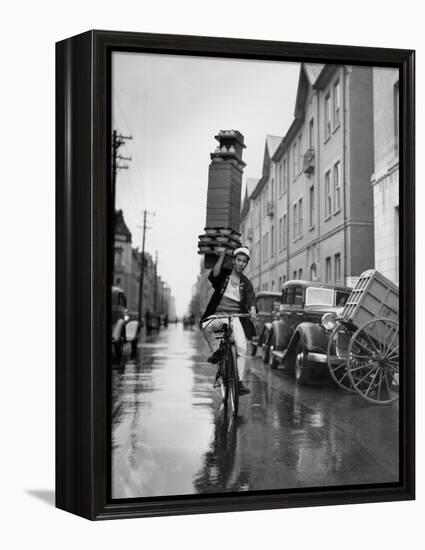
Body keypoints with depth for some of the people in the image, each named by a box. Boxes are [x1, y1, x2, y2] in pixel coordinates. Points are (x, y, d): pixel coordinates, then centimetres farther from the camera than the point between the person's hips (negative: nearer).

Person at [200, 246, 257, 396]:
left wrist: (252, 310, -29)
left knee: (242, 348, -17)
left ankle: (240, 382, -9)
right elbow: (214, 275, -18)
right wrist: (221, 257, -25)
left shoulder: (246, 283, 10)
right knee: (206, 326, -34)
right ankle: (216, 351, -9)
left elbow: (251, 299, -6)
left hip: (236, 317, 1)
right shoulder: (223, 275, 5)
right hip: (218, 314, -1)